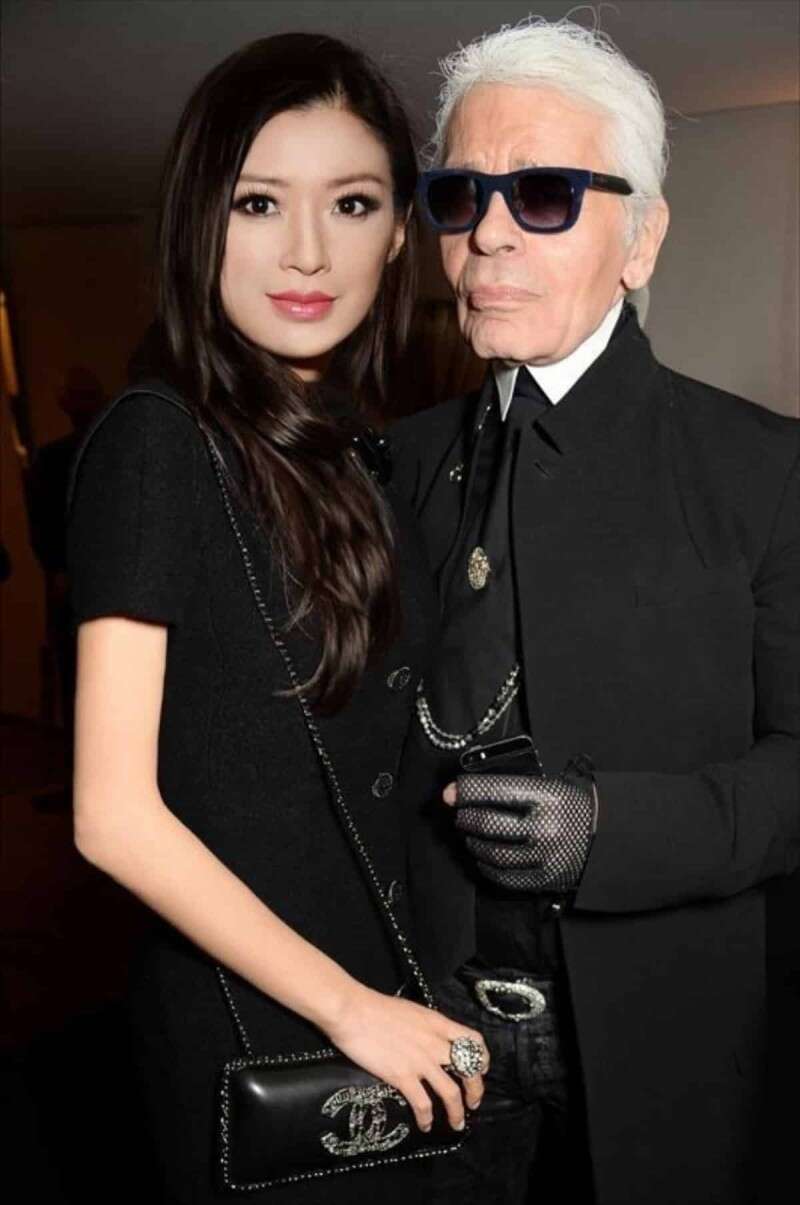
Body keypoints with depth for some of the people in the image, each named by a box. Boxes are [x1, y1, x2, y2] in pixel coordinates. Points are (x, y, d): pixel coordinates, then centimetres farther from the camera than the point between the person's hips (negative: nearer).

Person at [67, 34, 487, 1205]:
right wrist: (348, 1008, -15)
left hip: (377, 996, 7)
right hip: (247, 1027, -7)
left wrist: (395, 999, 4)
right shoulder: (156, 439, -17)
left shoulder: (351, 459, 4)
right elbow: (115, 813, -20)